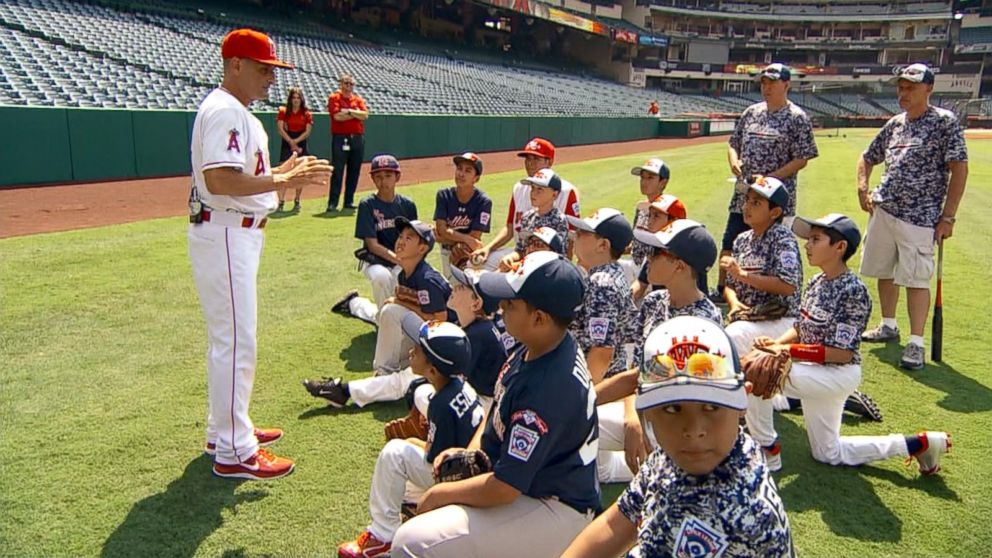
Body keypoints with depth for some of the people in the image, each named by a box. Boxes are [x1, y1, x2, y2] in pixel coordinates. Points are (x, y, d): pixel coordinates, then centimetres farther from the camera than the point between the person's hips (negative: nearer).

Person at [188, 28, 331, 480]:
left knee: (229, 337, 18)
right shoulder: (224, 110, -16)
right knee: (236, 340, -6)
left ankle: (226, 429, 31)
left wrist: (282, 173, 7)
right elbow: (219, 180, -28)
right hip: (225, 236, -11)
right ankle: (233, 451, 2)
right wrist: (283, 181, -24)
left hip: (238, 234, 11)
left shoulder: (237, 112, 17)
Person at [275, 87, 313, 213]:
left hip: (301, 145, 2)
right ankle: (281, 202, -15)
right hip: (286, 144, -2)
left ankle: (297, 201, 13)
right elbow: (280, 129, -4)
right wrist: (291, 142, -12)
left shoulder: (306, 114, 6)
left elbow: (307, 131, -1)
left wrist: (295, 141, -11)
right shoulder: (283, 111, 4)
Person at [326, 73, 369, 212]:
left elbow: (365, 115, -2)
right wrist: (357, 113, -5)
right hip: (340, 138, -5)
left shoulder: (358, 99, 14)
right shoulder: (334, 98, 2)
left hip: (358, 138, 5)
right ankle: (332, 203, -6)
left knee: (354, 172, 7)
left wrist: (349, 111, -10)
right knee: (337, 171, -6)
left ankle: (349, 201, 15)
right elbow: (337, 116, -13)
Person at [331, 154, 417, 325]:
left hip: (402, 261, 4)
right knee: (381, 275, -37)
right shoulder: (367, 205, -9)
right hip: (374, 260, -4)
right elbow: (372, 245, -13)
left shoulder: (407, 205, 1)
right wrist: (399, 259, -24)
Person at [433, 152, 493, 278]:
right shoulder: (444, 196, -10)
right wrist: (467, 239, -26)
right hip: (448, 253, 3)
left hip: (470, 254, -2)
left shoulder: (483, 202, -18)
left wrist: (444, 237, -17)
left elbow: (474, 237, -21)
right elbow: (441, 230, -16)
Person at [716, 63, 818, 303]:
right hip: (743, 195, 6)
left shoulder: (797, 118, -6)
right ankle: (721, 291, 28)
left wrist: (769, 178, -19)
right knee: (729, 245, 12)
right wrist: (733, 161, -5)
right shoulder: (751, 112, 10)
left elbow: (801, 160, -10)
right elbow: (733, 143, 17)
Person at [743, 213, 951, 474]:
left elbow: (842, 353, -25)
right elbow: (800, 327, 8)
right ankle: (918, 444, 29)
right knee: (828, 454, 22)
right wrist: (777, 342, -12)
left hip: (838, 375, -9)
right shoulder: (816, 282, 2)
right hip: (817, 374, 9)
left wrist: (789, 350, -26)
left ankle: (767, 452, -11)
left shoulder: (853, 291, -22)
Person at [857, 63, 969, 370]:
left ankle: (916, 343, -1)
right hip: (883, 210, 7)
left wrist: (948, 216, -13)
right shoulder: (894, 124, 12)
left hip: (919, 217, -6)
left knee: (916, 279, -7)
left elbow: (959, 169, -9)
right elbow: (868, 158, 25)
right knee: (884, 271, 15)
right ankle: (889, 326, 31)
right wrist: (862, 188, 6)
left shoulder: (945, 122, -5)